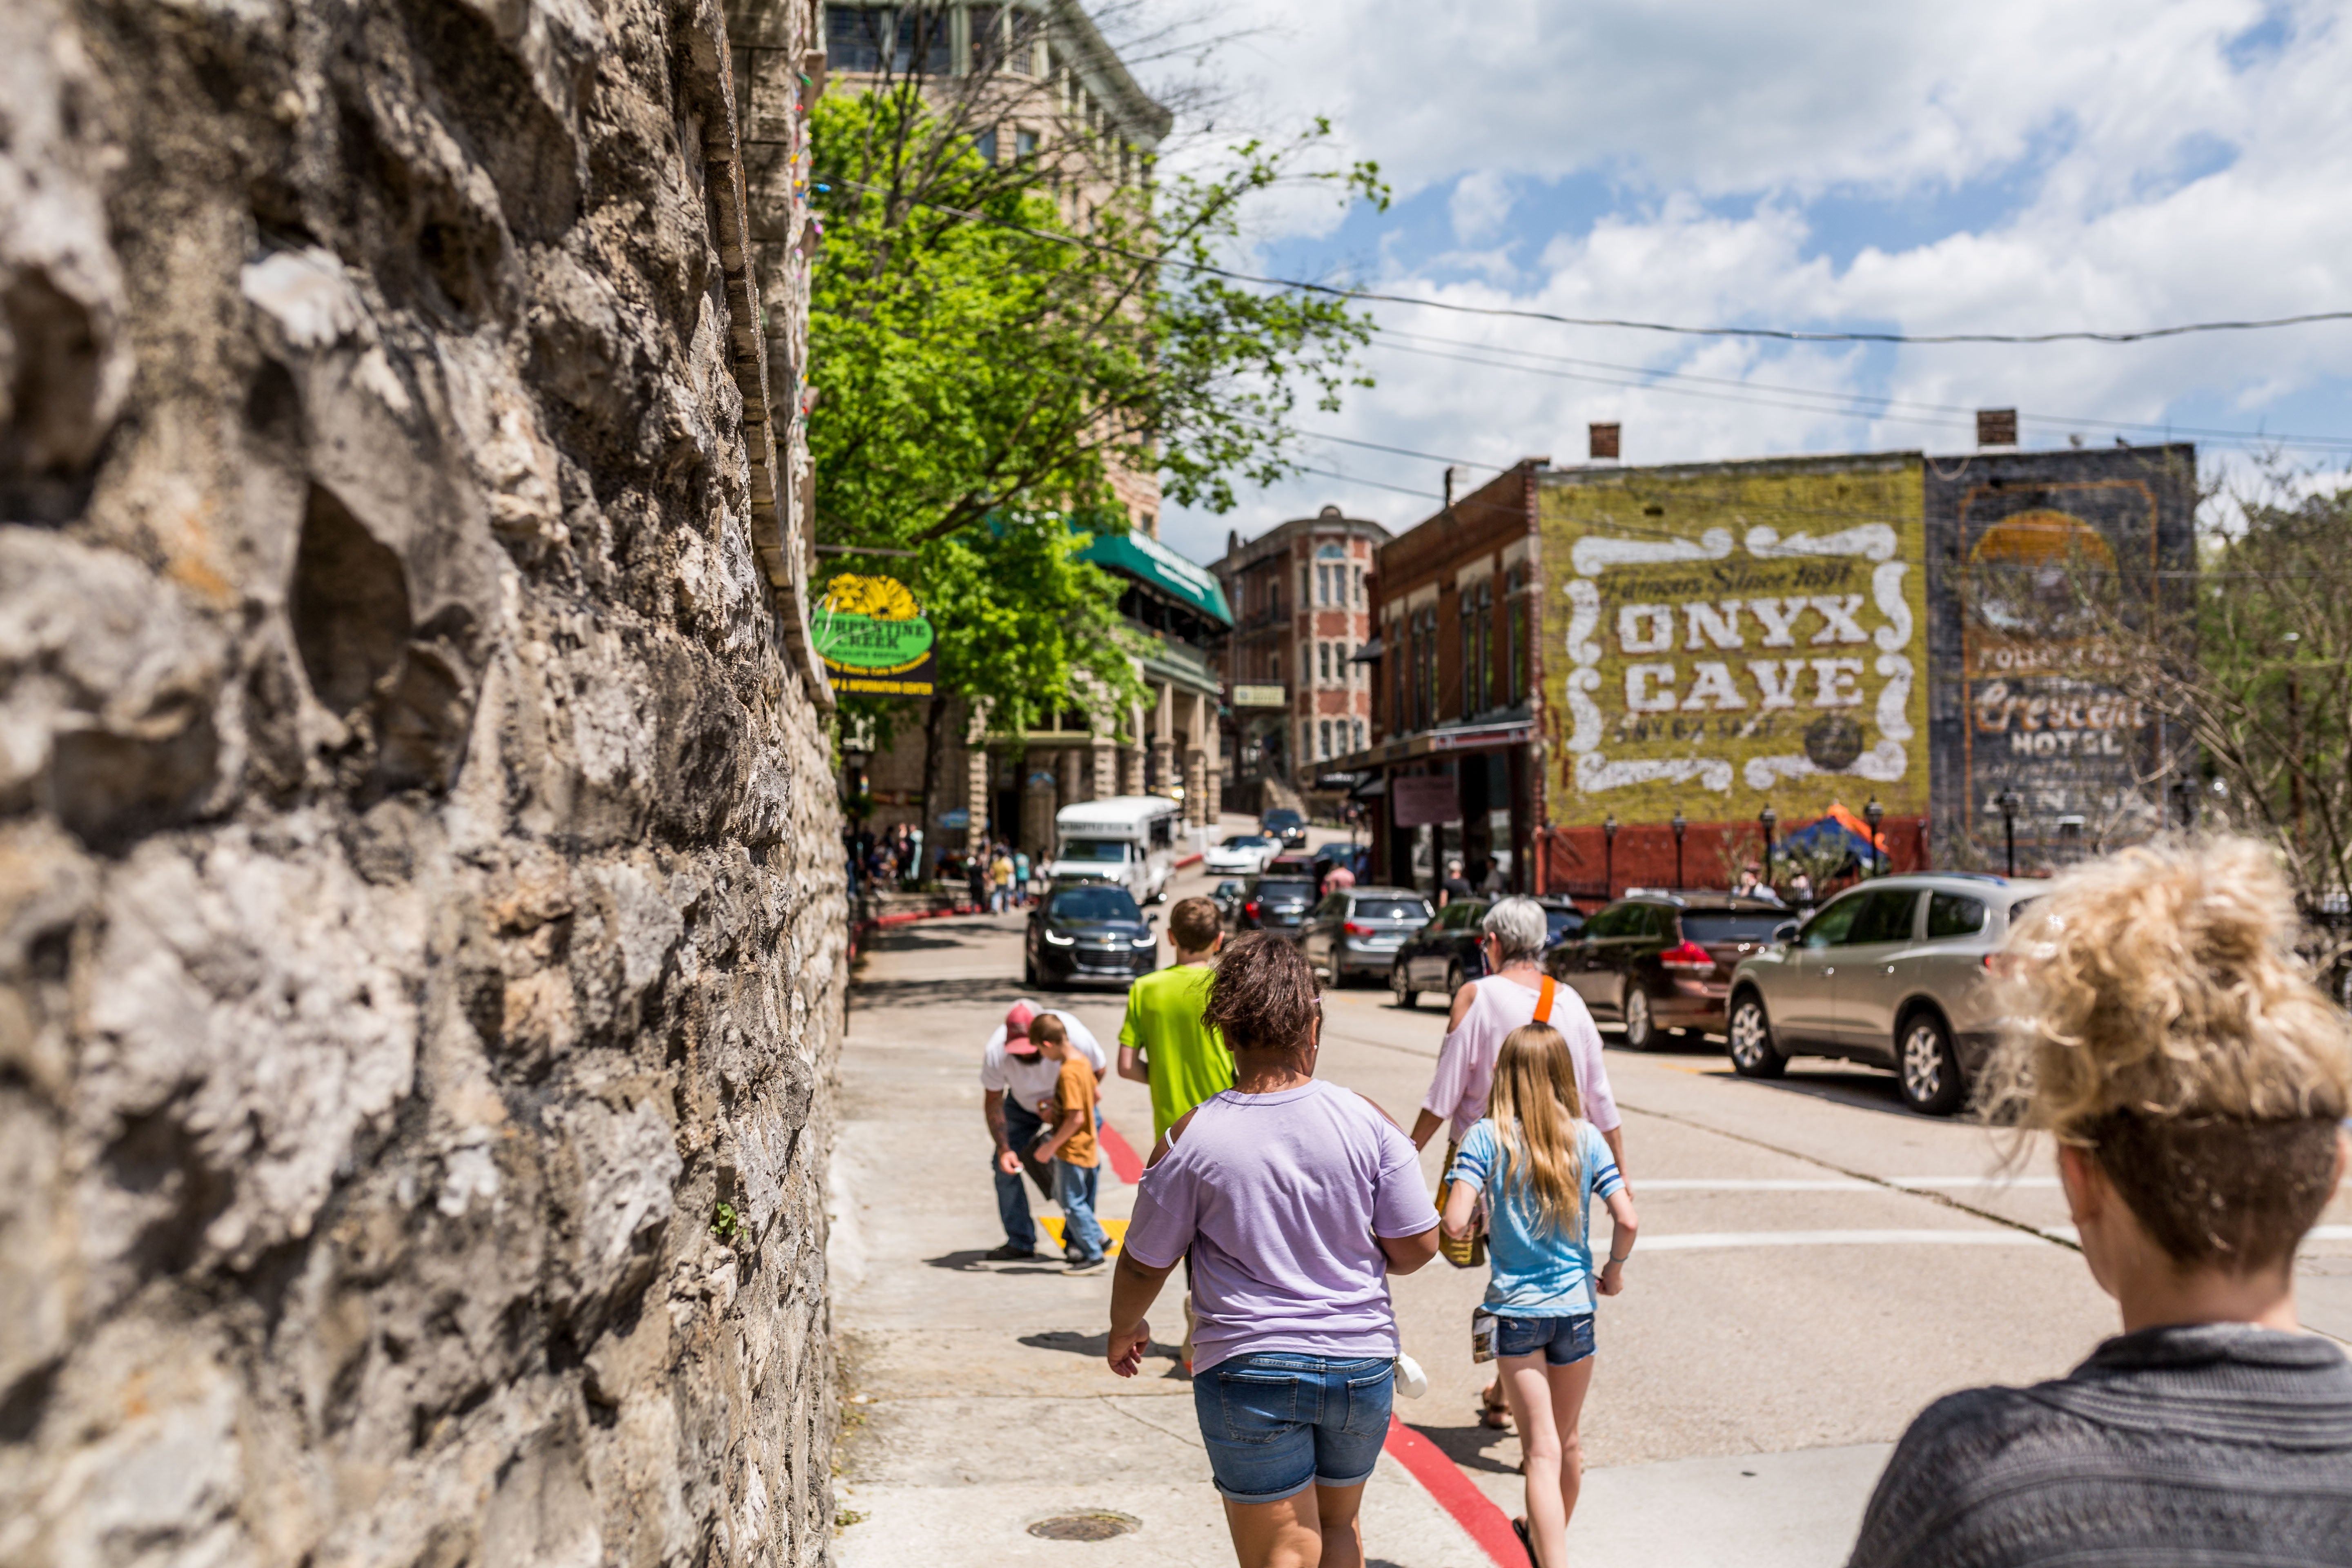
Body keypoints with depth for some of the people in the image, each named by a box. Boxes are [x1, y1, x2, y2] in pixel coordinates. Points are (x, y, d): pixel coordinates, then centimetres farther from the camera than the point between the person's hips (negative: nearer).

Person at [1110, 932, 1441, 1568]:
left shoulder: (1189, 1139, -13)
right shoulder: (1368, 1121, -10)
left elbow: (1144, 1264, -3)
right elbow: (1418, 1245, -4)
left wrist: (1124, 1329, 17)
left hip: (1249, 1371, -2)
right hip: (1362, 1363, 3)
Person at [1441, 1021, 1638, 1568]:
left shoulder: (1487, 1137, -9)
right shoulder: (1585, 1138, -3)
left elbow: (1455, 1223, -17)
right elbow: (1627, 1220, -8)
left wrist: (1466, 1225, 5)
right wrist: (1614, 1269, 9)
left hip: (1516, 1310, -3)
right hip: (1574, 1305, 3)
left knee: (1541, 1452, 1)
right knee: (1567, 1442, 22)